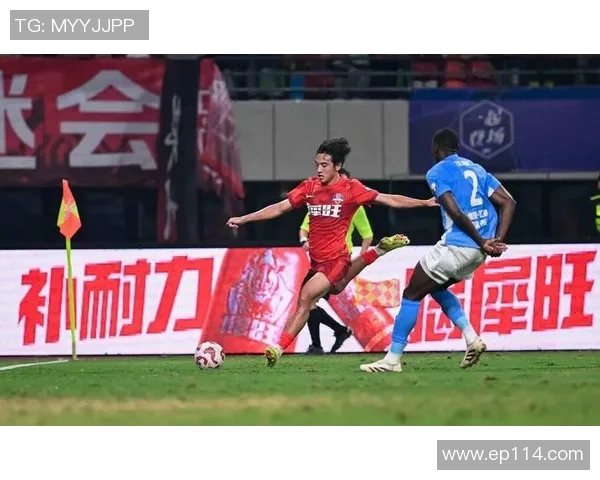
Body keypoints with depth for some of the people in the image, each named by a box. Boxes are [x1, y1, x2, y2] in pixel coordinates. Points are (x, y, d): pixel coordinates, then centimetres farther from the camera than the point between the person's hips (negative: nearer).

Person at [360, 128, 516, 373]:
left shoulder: (437, 172, -3)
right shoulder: (476, 169, 18)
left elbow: (456, 212, -17)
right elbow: (508, 203, 11)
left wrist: (482, 243, -13)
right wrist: (497, 240, 2)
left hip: (456, 245, -7)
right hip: (479, 251, 7)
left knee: (412, 294, 5)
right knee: (436, 287, 28)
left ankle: (393, 359, 3)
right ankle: (471, 338, 12)